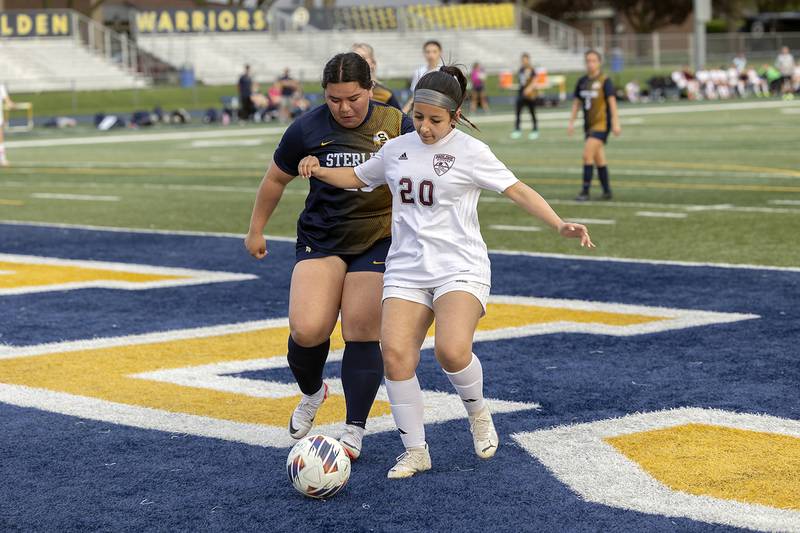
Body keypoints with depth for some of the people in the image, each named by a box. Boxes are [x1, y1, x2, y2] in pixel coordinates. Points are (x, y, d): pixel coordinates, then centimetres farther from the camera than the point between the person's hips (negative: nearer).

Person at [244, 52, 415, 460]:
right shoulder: (308, 128, -5)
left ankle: (354, 431, 10)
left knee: (363, 334, -4)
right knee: (306, 330, -14)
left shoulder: (396, 126, -6)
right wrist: (256, 230, 16)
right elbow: (276, 179, 9)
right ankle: (311, 393, 19)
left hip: (378, 242, -1)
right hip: (320, 240, 1)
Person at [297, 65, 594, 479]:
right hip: (406, 270, 4)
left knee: (452, 351, -26)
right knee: (395, 355, -14)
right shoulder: (396, 149, 11)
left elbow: (518, 190, -4)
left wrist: (560, 225, -16)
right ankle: (415, 451, 1)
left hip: (460, 269, -4)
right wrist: (319, 170, 7)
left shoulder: (470, 151, -2)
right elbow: (357, 177, 26)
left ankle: (478, 413, 7)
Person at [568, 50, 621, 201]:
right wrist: (571, 122, 10)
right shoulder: (582, 81, 9)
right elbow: (577, 103, 14)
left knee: (587, 155, -16)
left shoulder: (605, 81, -9)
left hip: (602, 124, -7)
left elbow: (612, 102, -11)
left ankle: (585, 191, -13)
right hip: (589, 125, 7)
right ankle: (607, 191, 20)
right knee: (598, 159, 11)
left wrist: (616, 123, -15)